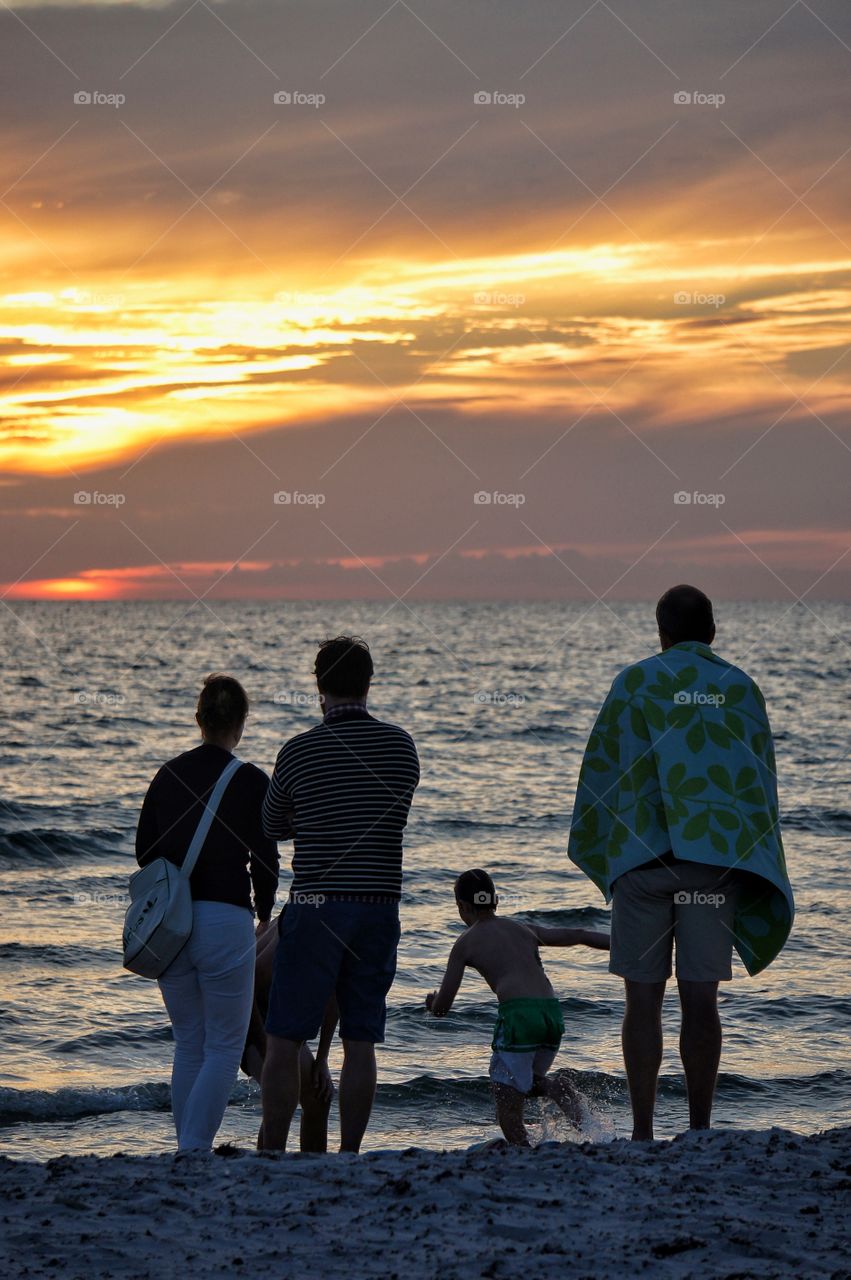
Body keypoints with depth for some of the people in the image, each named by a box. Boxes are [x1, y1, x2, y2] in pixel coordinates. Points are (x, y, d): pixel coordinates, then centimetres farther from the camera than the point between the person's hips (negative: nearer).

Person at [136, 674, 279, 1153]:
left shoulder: (168, 774, 7)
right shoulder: (251, 781, -6)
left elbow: (145, 850, 11)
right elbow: (265, 858, -5)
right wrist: (264, 912, 14)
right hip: (225, 919, -5)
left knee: (188, 1045, 16)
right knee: (225, 1046, 3)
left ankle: (186, 1152, 14)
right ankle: (195, 1150, -10)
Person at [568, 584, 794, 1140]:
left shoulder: (636, 683, 3)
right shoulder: (742, 689, 8)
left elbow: (601, 769, 4)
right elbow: (761, 781, 10)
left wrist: (594, 848, 15)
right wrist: (756, 871, 16)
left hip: (643, 854, -1)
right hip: (717, 859, 1)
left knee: (644, 997, 2)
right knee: (701, 998, 3)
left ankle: (643, 1132, 0)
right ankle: (700, 1131, 2)